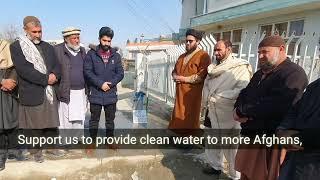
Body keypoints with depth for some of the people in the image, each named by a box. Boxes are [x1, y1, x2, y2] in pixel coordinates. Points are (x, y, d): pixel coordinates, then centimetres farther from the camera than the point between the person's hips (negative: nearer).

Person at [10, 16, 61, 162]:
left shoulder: (47, 46, 14)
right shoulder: (16, 46, -2)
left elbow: (56, 65, 11)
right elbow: (24, 69, -14)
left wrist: (54, 75, -11)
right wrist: (46, 79, -16)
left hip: (50, 92, 4)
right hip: (32, 94, -4)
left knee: (52, 123, 11)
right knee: (34, 126, 6)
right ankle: (36, 151, 22)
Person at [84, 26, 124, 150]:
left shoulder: (116, 55, 6)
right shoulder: (91, 54, -1)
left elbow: (120, 73, 2)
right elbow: (87, 71, -8)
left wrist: (110, 84, -12)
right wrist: (101, 83, -17)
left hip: (111, 93, 2)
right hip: (95, 93, -2)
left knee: (110, 119, 13)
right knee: (94, 119, 9)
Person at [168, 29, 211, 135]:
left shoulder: (203, 56, -8)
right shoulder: (182, 56, 19)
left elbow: (201, 76, -17)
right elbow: (174, 70, 23)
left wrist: (184, 79, -15)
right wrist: (175, 76, -1)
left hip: (192, 93, -7)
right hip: (180, 92, 7)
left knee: (190, 119, 0)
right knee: (178, 117, 11)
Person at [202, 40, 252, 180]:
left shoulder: (240, 67, -11)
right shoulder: (214, 68, 12)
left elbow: (242, 90, -23)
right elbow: (206, 85, 16)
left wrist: (219, 96, -22)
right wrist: (206, 102, 1)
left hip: (228, 115, -7)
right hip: (213, 113, 7)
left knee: (231, 146, 4)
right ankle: (215, 166, 40)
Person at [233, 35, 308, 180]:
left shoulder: (293, 73, -14)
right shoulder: (260, 73, 18)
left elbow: (275, 106, -28)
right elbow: (244, 94, 14)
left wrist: (241, 111, -17)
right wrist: (238, 111, -9)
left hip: (270, 140, -8)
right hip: (250, 135, 8)